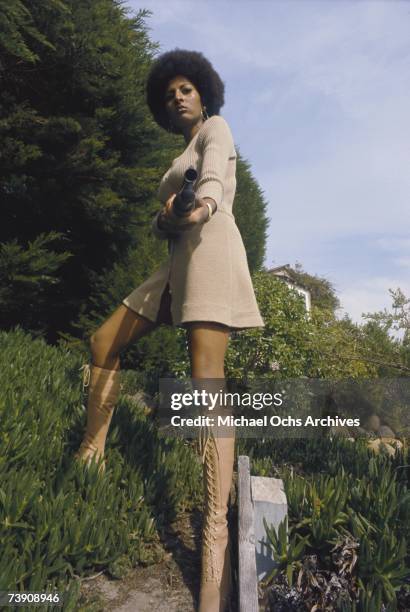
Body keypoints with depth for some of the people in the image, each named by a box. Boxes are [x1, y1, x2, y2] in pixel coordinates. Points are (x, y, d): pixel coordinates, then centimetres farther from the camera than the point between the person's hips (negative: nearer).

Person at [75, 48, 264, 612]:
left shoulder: (215, 128, 11)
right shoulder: (181, 159, 33)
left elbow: (214, 176, -15)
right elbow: (161, 223, 22)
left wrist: (203, 206, -37)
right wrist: (164, 218, -2)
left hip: (211, 250, -8)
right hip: (179, 262, 8)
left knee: (206, 378, -24)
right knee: (104, 342, 4)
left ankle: (216, 532, -27)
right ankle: (91, 455, 11)